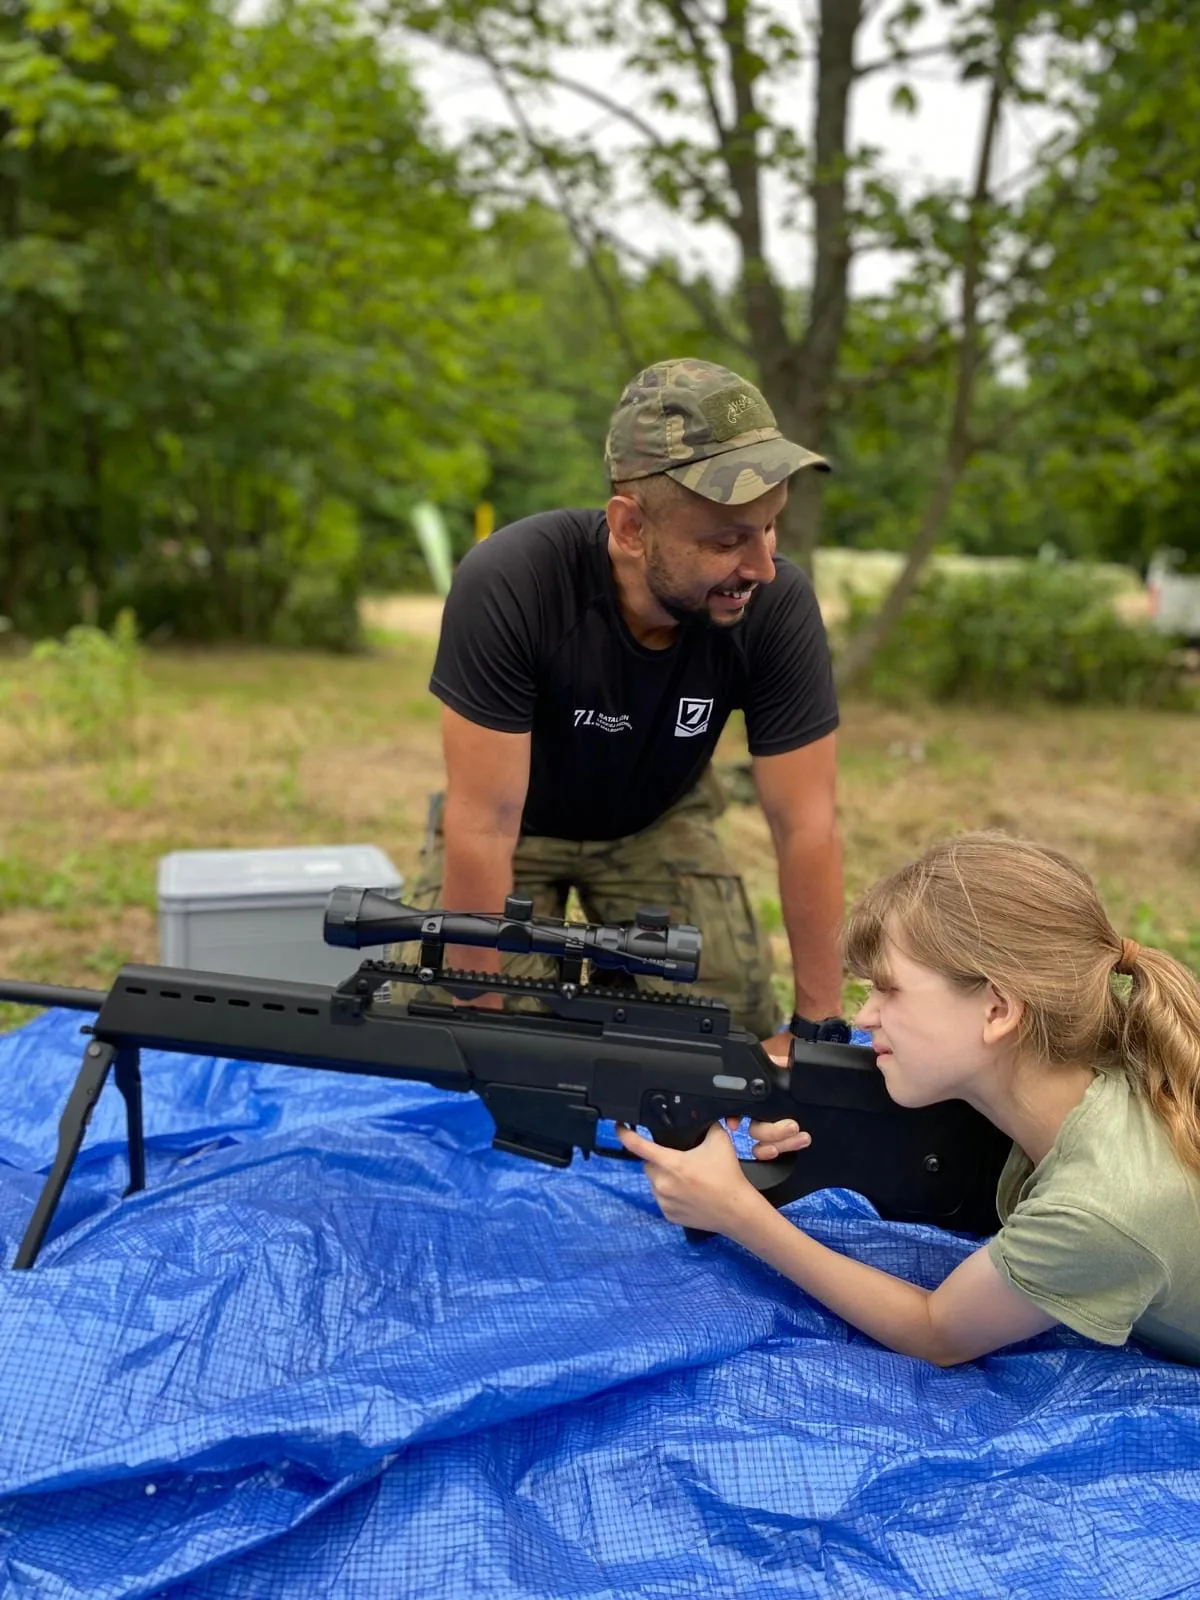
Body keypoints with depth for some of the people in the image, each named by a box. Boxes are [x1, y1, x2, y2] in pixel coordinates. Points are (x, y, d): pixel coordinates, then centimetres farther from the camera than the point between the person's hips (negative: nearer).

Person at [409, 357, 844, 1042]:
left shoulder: (779, 603, -28)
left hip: (660, 822, 2)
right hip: (514, 823, -2)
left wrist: (821, 1024, -20)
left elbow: (805, 825, -22)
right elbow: (482, 828, -32)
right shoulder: (508, 582, -36)